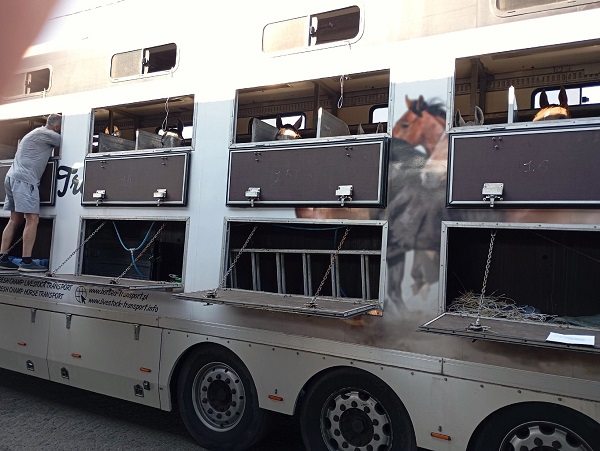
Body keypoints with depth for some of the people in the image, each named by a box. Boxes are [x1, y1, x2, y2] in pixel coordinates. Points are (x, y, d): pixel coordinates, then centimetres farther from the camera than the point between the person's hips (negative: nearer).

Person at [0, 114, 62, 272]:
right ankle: (26, 262, -15)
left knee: (15, 220, 9)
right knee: (32, 219, -12)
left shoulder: (36, 133, 26)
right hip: (24, 179, -10)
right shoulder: (45, 134, -5)